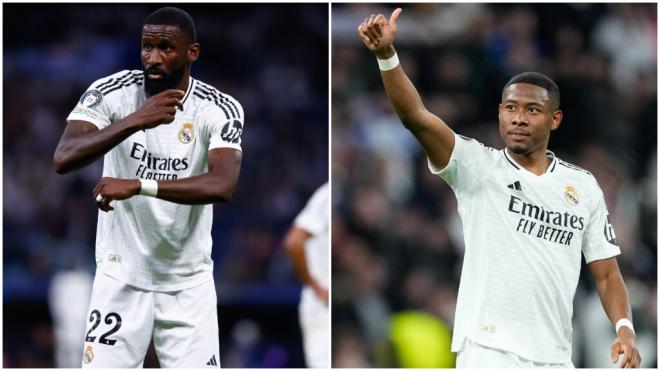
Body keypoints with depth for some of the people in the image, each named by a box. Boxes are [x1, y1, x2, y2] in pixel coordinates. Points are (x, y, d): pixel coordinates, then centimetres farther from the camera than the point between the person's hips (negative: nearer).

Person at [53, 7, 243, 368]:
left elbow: (223, 185, -26)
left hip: (188, 283, 0)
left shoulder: (220, 110, -10)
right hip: (121, 275, 0)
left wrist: (138, 185, -37)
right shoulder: (110, 94, -9)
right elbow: (63, 159, -22)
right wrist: (133, 121, -33)